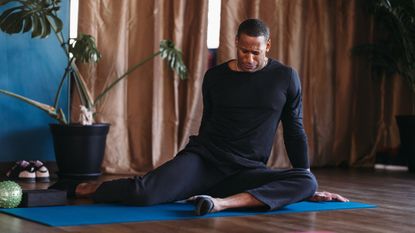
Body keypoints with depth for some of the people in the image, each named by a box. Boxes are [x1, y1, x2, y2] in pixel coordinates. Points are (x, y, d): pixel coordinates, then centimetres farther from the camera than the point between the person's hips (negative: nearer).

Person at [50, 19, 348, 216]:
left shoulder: (286, 78, 2)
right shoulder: (215, 77, 4)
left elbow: (294, 130, 7)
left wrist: (307, 187, 7)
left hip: (248, 172, 1)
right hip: (204, 158, -1)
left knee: (306, 182, -29)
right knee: (144, 192, -27)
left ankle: (222, 203, -41)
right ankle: (79, 189, -1)